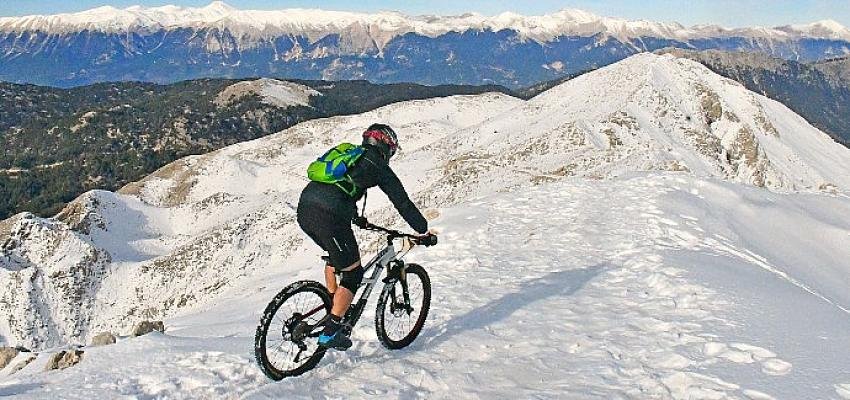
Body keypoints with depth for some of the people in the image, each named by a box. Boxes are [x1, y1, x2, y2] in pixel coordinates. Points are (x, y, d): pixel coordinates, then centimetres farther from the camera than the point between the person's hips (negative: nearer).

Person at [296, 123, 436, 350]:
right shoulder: (379, 168, 9)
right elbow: (402, 202, 11)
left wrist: (356, 217, 53)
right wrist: (423, 230, 23)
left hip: (304, 210, 8)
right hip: (329, 218, -7)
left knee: (336, 255, 32)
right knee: (353, 274, 7)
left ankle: (333, 306, 36)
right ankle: (330, 333, 6)